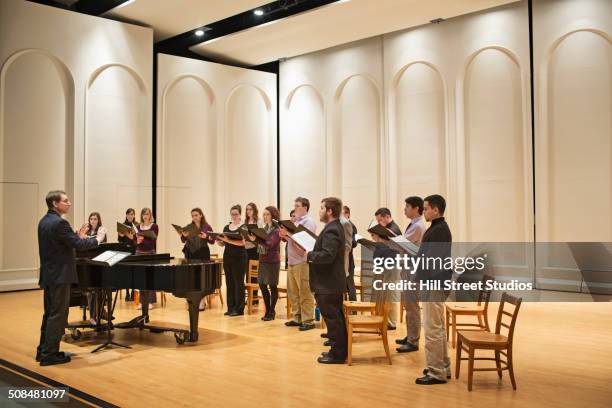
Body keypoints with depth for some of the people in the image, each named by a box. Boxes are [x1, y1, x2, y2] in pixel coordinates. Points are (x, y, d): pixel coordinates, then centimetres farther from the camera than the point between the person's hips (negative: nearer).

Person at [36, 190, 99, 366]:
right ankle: (49, 354, 3)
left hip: (48, 275, 10)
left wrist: (78, 236, 13)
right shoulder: (59, 222, -19)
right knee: (58, 315, -2)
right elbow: (78, 245, -18)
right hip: (60, 275, -10)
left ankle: (43, 350, 24)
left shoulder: (44, 221, 11)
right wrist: (96, 240, -3)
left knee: (49, 314, 17)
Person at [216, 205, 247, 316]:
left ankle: (239, 309, 2)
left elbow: (242, 242, -17)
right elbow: (222, 244, 15)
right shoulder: (226, 227, 13)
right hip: (227, 257, 6)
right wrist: (217, 240, -7)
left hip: (239, 257, -6)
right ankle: (231, 308, 12)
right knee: (229, 282, 6)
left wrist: (228, 240, -25)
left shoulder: (244, 227, -4)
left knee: (238, 282, -3)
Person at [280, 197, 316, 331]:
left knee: (305, 293, -3)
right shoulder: (296, 222, 18)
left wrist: (289, 234, -19)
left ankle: (308, 321, 3)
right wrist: (285, 235, 0)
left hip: (302, 262, -9)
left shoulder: (308, 222, -8)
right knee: (293, 292, 13)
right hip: (292, 261, 9)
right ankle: (297, 318, 22)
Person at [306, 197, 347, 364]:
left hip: (328, 284, -11)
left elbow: (327, 255, -28)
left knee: (332, 319, -2)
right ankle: (341, 350, 26)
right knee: (337, 317, 16)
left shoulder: (331, 230, -19)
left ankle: (337, 354, 6)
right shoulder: (336, 227, 13)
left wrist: (309, 255, -16)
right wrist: (311, 254, 7)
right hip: (334, 282, 11)